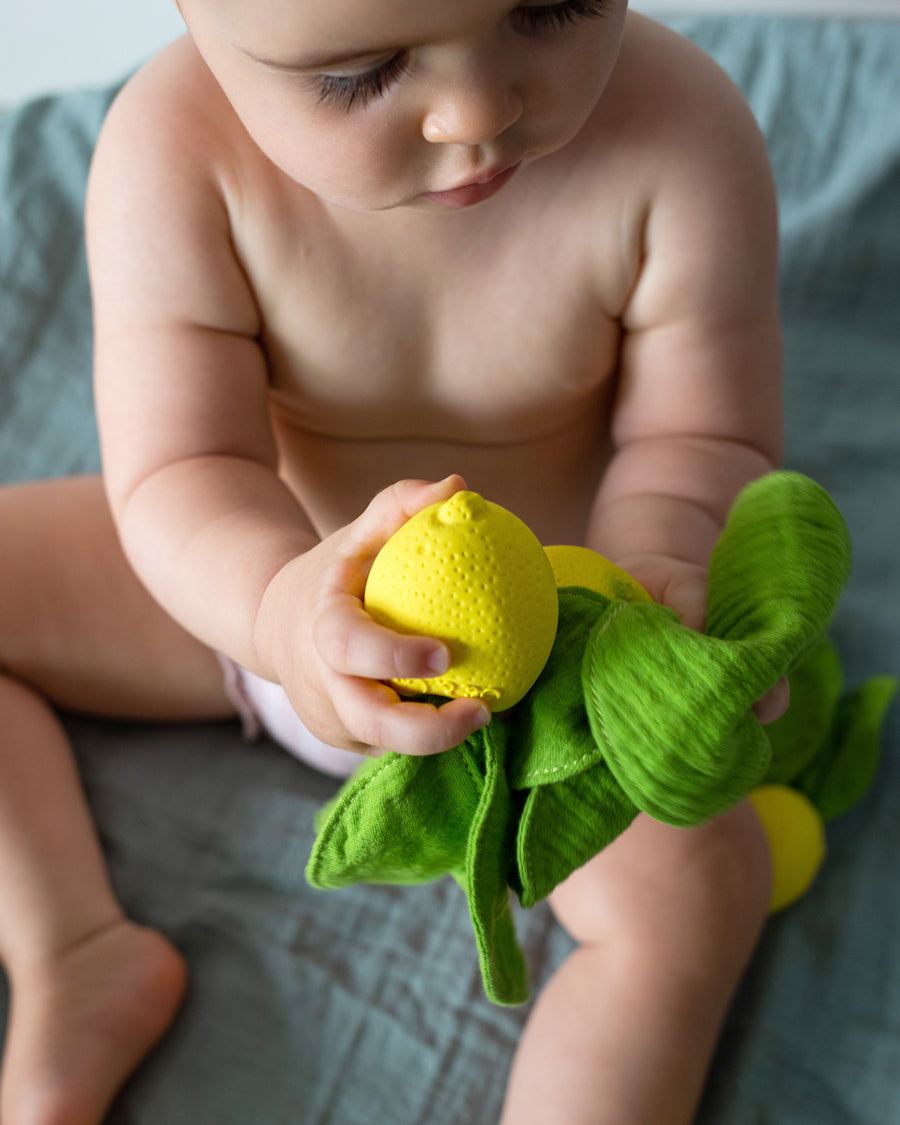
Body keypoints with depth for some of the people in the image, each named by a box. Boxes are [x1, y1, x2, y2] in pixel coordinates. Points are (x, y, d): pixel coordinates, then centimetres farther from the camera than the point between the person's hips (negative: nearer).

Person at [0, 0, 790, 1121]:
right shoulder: (172, 148, -26)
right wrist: (277, 603, -49)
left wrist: (650, 568, -39)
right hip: (239, 580, 2)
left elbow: (697, 434, -15)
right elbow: (181, 468, -26)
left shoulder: (682, 143, -25)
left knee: (692, 891, -21)